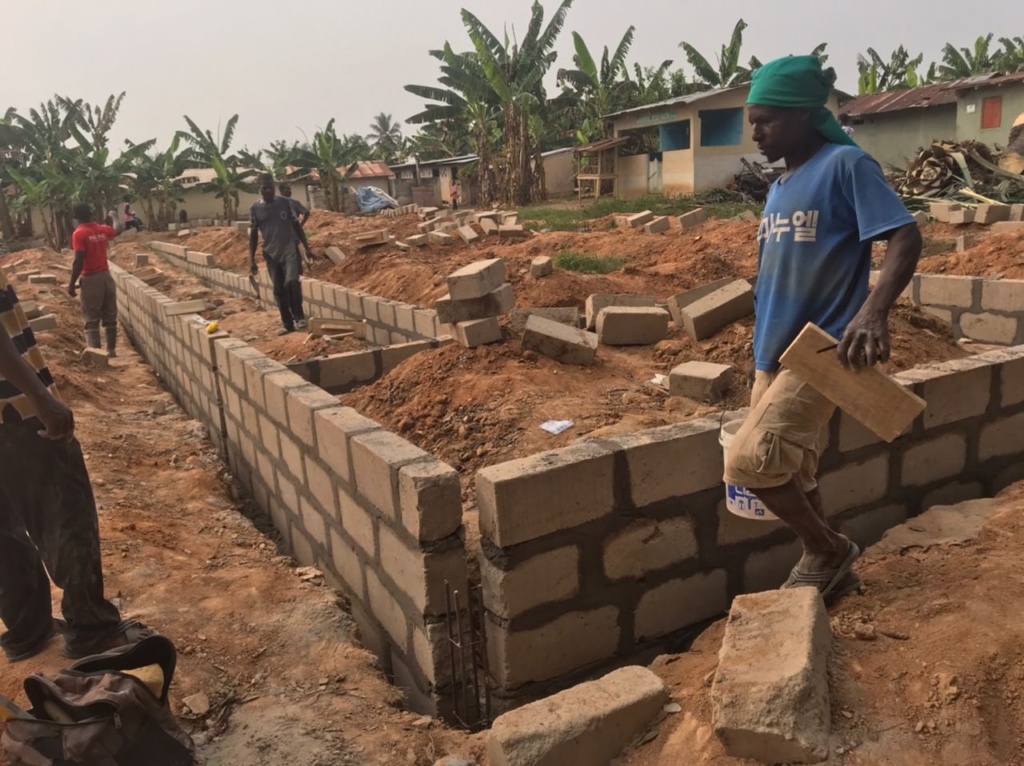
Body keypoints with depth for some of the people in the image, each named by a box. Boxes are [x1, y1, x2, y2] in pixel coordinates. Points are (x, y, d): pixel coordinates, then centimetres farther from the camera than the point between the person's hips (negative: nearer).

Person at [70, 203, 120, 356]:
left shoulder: (79, 234, -13)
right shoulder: (103, 230, 4)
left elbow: (79, 262, -18)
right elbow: (117, 232, 30)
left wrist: (72, 284, -11)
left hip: (91, 279, -5)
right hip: (106, 276, 5)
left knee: (92, 319, 0)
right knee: (110, 317, 12)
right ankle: (111, 349, 17)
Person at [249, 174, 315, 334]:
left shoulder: (284, 202, 1)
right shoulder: (255, 209, 2)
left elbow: (296, 226, 7)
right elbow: (253, 235, 7)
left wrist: (307, 247, 3)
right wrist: (252, 260, 3)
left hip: (290, 250, -2)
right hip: (271, 254, 2)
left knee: (291, 281, -22)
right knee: (279, 290, 4)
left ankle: (299, 315, -5)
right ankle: (288, 324, 14)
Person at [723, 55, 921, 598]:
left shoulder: (846, 165, -10)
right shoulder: (779, 188, 14)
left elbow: (906, 238, -17)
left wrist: (874, 311, -34)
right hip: (775, 353, 8)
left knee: (750, 461, -14)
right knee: (790, 474, 12)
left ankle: (828, 551, 10)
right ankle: (829, 564, 31)